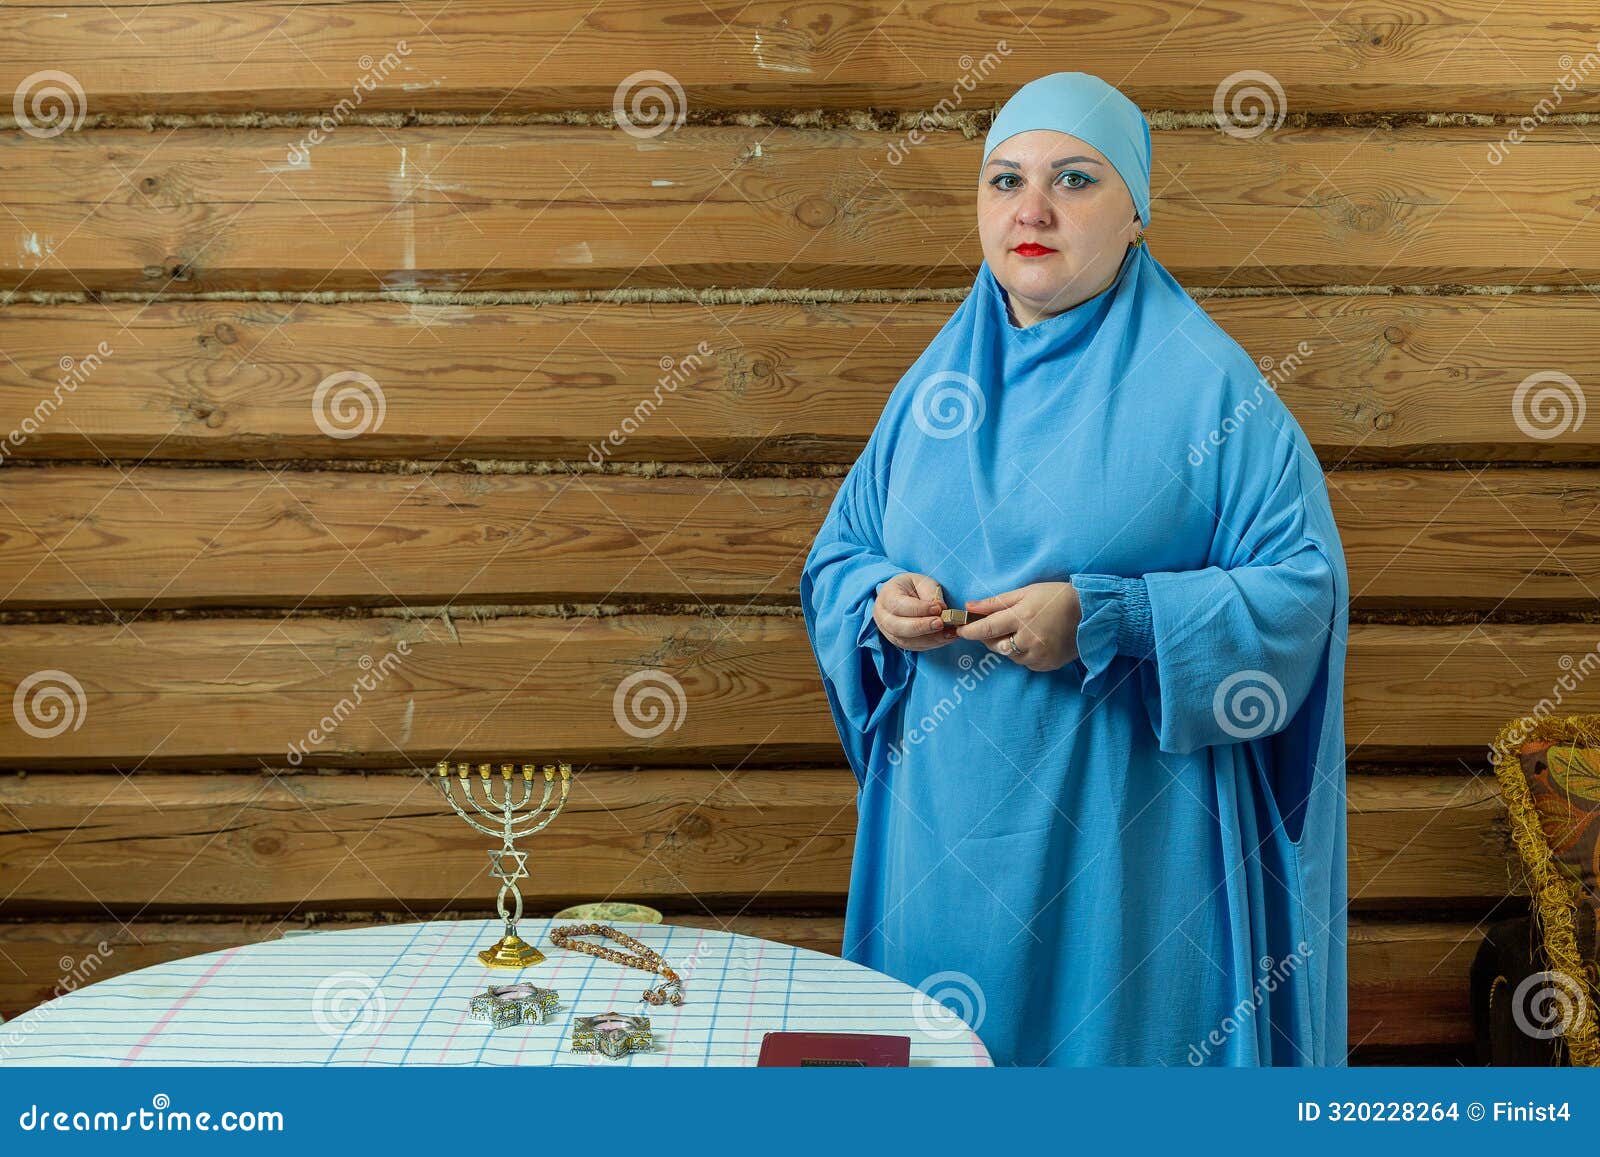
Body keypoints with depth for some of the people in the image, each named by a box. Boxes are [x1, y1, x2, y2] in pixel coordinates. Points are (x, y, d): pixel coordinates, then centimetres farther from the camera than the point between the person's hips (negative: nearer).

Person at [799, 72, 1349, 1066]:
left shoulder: (1206, 382, -5)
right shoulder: (937, 379, 9)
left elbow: (1303, 591, -10)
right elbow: (837, 557, 15)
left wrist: (1105, 620, -21)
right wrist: (881, 601, -7)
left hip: (1129, 836, -4)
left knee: (1116, 1039, 5)